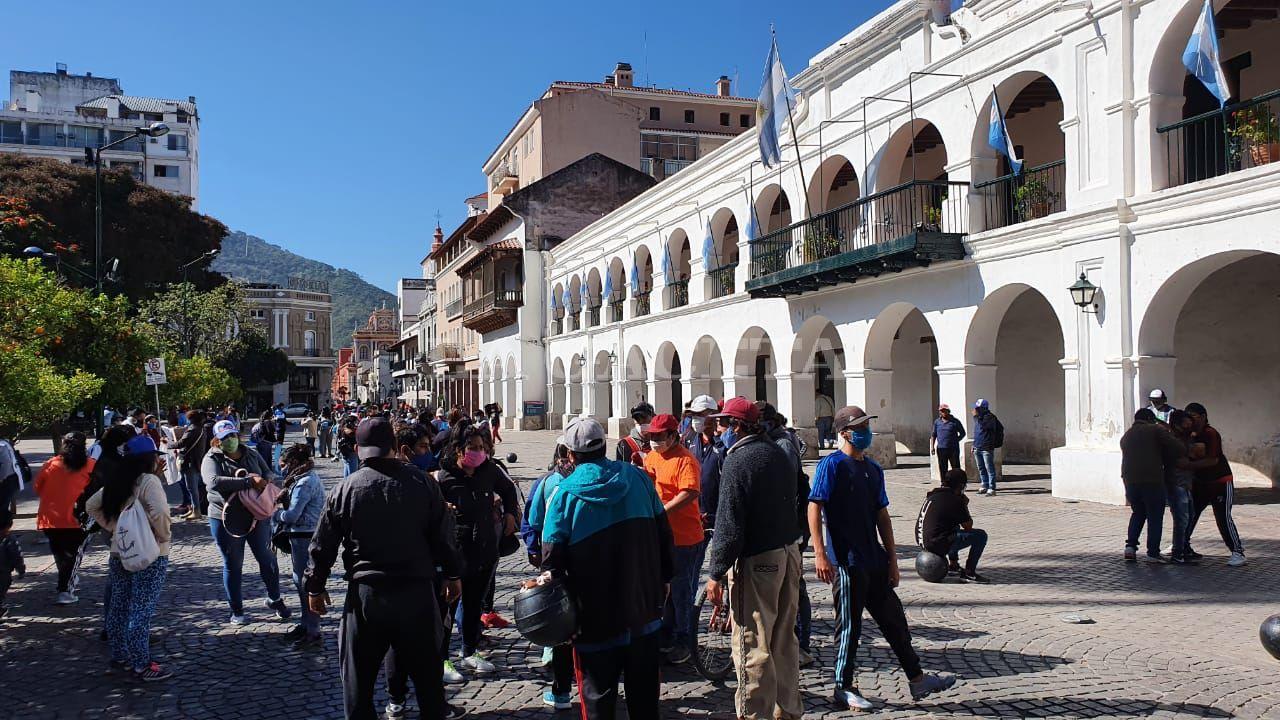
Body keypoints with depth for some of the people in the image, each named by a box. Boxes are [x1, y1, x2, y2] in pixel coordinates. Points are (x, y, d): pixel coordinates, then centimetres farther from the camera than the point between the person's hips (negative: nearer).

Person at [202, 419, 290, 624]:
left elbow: (271, 474, 10)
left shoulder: (252, 455, 7)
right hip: (226, 519, -4)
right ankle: (236, 611, 22)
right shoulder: (212, 459, -8)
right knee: (233, 565, 9)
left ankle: (275, 599, 29)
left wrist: (266, 478, -16)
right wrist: (249, 481, -32)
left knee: (267, 559, 9)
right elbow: (214, 482, -27)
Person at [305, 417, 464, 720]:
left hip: (366, 593, -1)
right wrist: (453, 574, 14)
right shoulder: (422, 483, -3)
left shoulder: (344, 489, -4)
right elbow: (444, 536, 1)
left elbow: (323, 545, 1)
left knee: (358, 674, 13)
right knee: (426, 670, 15)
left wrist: (315, 586, 15)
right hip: (418, 591, 1)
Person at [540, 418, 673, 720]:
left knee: (598, 694, 9)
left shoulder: (565, 493, -11)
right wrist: (663, 579, 16)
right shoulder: (637, 477, -2)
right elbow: (663, 532, 5)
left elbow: (553, 557, -11)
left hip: (595, 616, -3)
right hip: (644, 606, 4)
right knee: (644, 689, 18)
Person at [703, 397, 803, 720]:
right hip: (789, 553, 9)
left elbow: (729, 525, -18)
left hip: (757, 561, -9)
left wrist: (716, 574, -13)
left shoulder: (738, 460, -15)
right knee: (784, 640, 18)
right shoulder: (778, 453, 11)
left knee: (752, 645, -3)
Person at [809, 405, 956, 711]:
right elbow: (814, 509, -15)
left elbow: (882, 517, 16)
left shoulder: (873, 469, 13)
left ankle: (917, 680, 25)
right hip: (845, 562, -7)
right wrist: (820, 554, -21)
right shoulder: (832, 465, -10)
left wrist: (892, 560, 13)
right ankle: (844, 689, 14)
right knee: (849, 626, 2)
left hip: (875, 561, 7)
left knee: (894, 620, 14)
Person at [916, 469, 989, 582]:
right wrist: (964, 505, 8)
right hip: (938, 545, -9)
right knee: (981, 535, -5)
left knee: (955, 528, 37)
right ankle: (969, 573, -2)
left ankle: (953, 565, 35)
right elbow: (968, 526, -5)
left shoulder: (932, 495, 12)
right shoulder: (954, 500, -13)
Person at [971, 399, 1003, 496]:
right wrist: (974, 445, 23)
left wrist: (976, 416, -19)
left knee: (989, 469, -8)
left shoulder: (989, 417, -9)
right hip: (977, 448, 9)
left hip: (987, 448, -9)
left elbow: (983, 426, -25)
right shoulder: (979, 417, 17)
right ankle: (985, 486, 23)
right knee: (981, 469, 14)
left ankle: (991, 489, -8)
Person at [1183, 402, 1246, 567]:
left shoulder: (1211, 434, -20)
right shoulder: (1190, 435, 4)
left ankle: (1237, 552, -2)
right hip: (1200, 482, 7)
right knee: (1189, 513, 6)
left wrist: (1189, 465, -34)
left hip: (1220, 482, -7)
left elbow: (1213, 460, -29)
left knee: (1223, 517, -10)